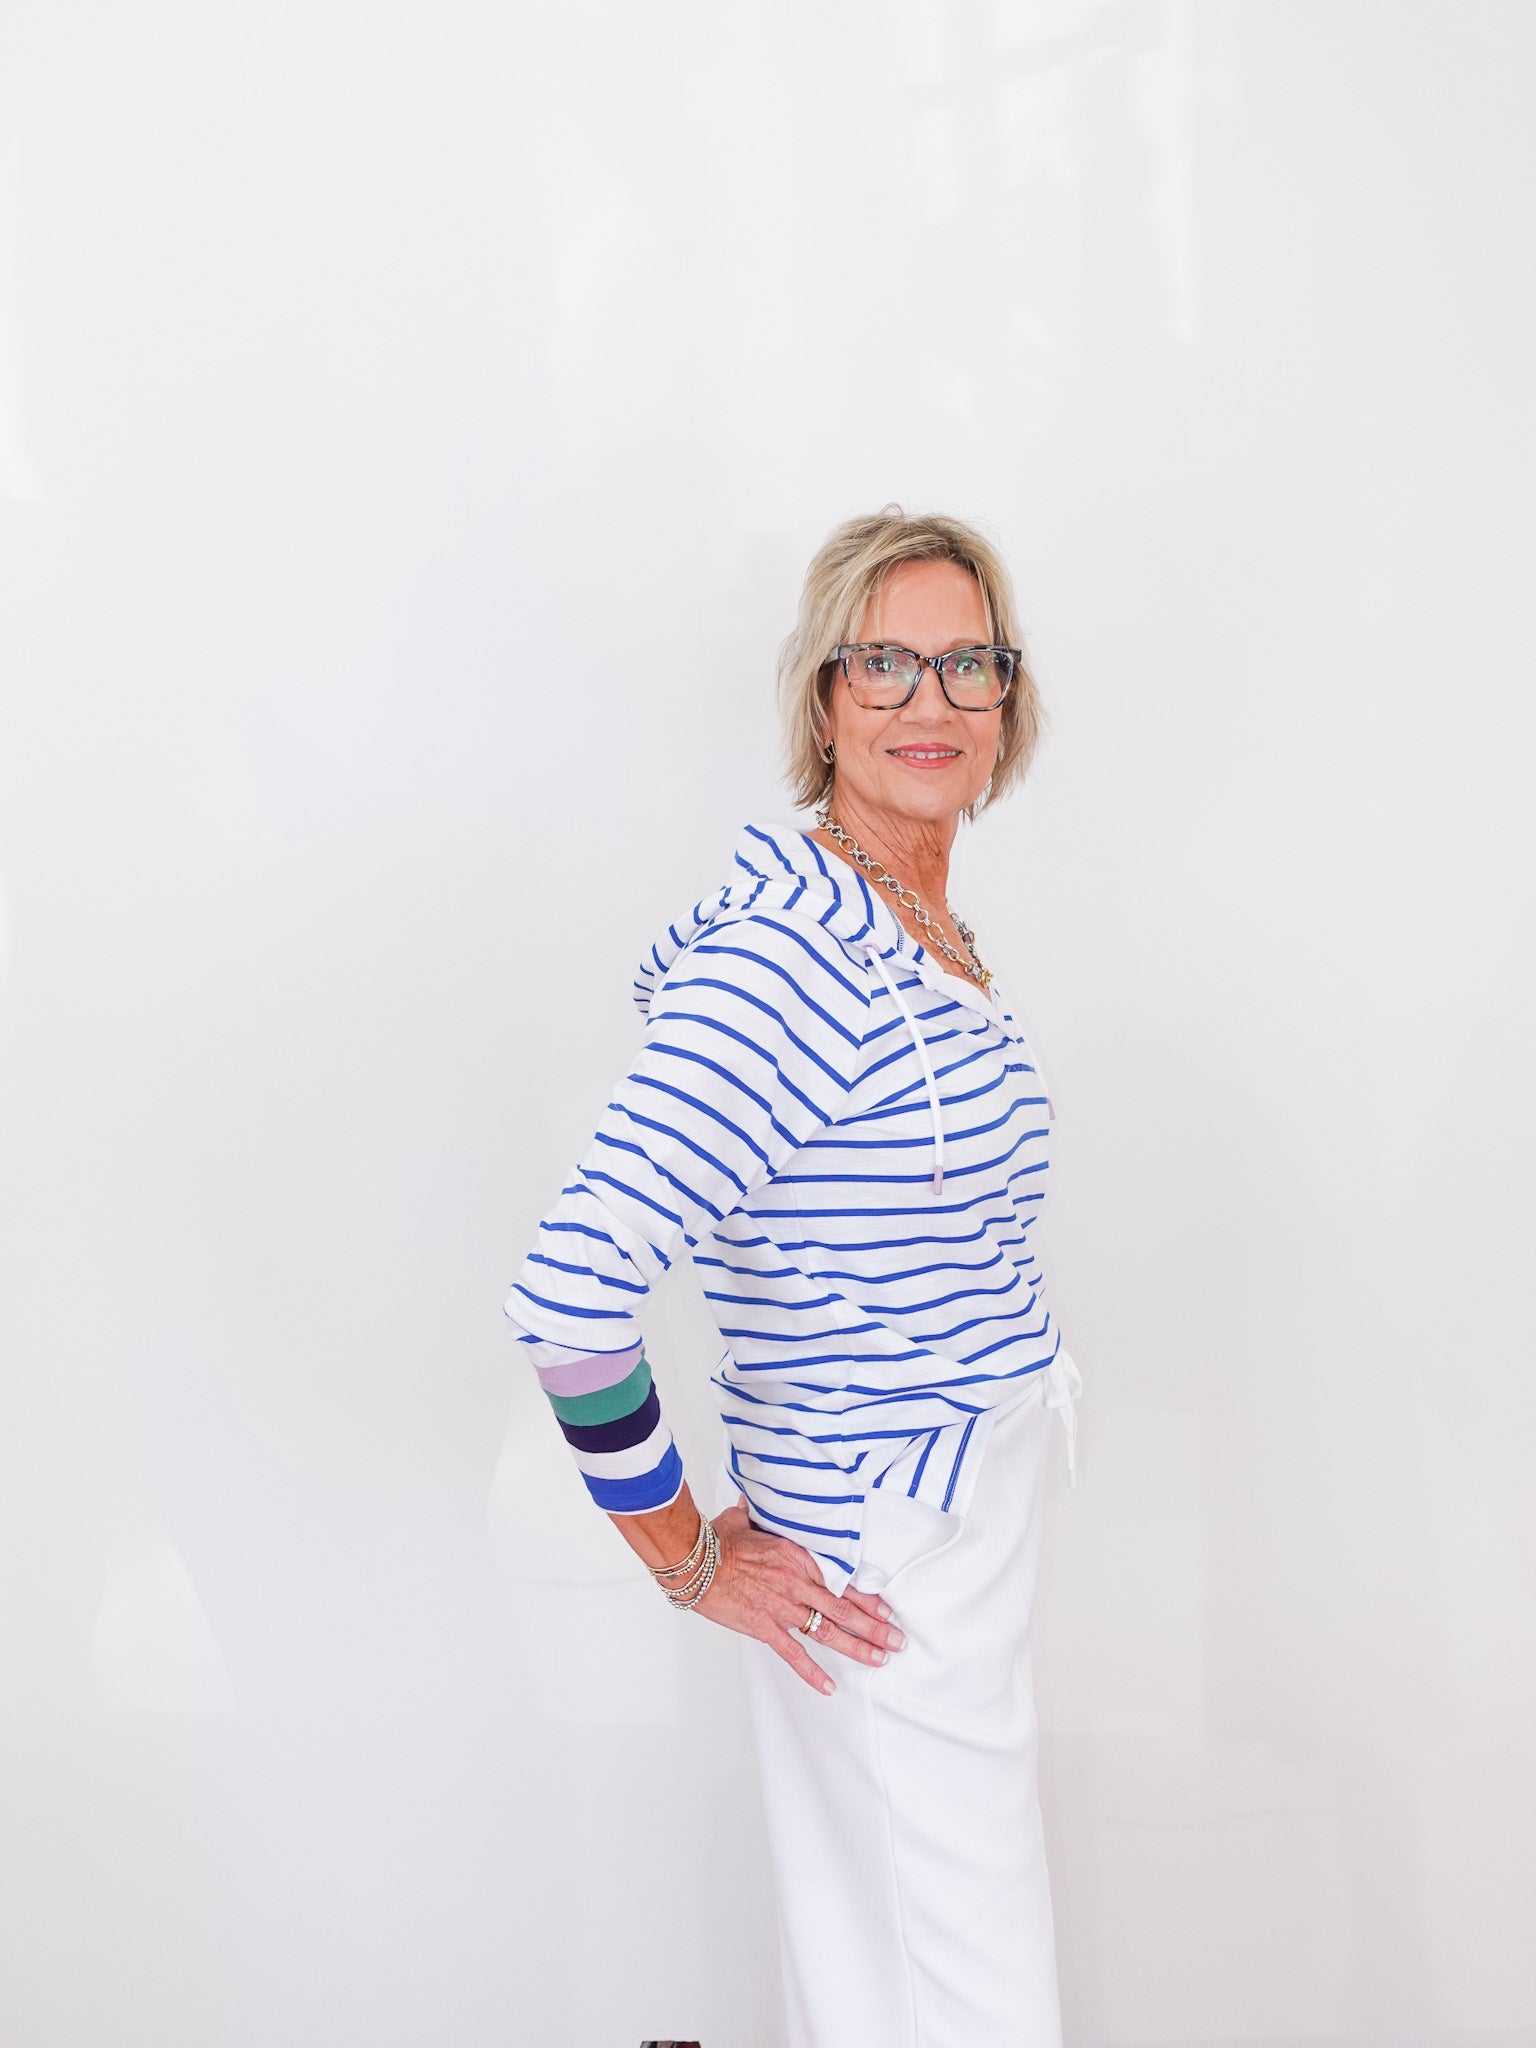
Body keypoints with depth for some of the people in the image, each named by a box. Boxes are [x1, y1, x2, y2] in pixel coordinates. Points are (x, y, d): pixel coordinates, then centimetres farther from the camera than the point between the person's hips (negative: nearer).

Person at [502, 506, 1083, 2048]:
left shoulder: (932, 936, 6)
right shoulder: (788, 961, -24)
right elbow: (568, 1293, -30)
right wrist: (684, 1556, -16)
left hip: (970, 1538, 8)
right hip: (886, 1586, -8)